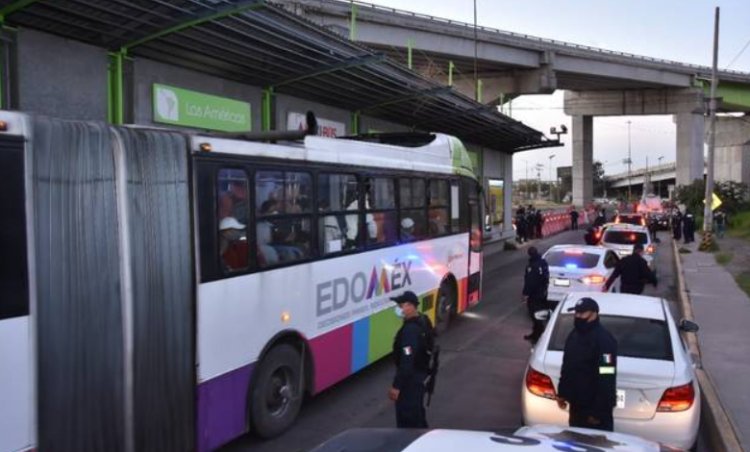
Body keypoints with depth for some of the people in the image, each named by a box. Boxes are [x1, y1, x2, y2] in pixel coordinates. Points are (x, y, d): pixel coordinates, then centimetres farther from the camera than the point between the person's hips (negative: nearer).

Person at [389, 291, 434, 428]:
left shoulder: (410, 330, -29)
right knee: (417, 411, 25)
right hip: (421, 373, 10)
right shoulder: (423, 320, 3)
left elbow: (407, 361, -31)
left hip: (410, 377, -10)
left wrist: (396, 386, -26)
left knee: (406, 415, 2)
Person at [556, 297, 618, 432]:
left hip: (595, 407, -9)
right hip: (576, 403, 9)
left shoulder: (604, 340, -19)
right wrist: (562, 393, 18)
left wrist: (598, 411, -24)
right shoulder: (574, 335, 11)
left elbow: (607, 379, -23)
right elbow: (567, 367, 20)